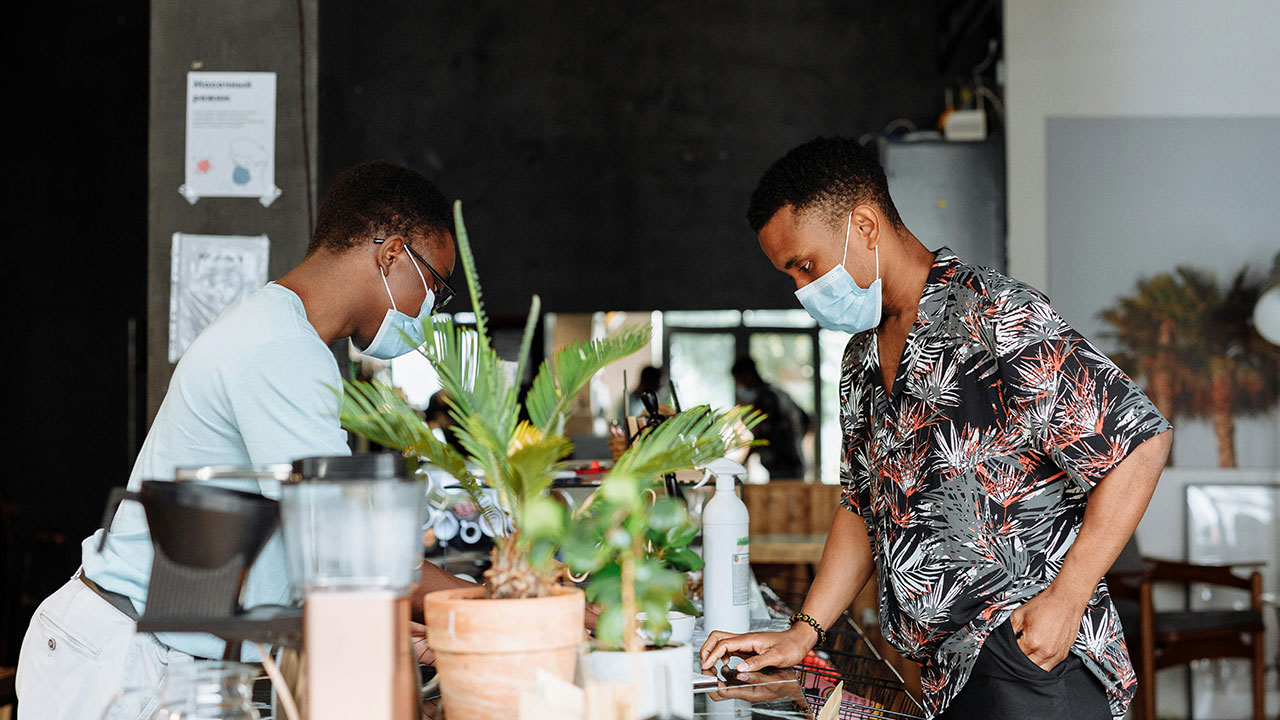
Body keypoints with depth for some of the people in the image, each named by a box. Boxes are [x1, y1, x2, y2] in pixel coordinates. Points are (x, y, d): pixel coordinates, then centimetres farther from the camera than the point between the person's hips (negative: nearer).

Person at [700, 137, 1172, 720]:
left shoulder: (995, 320, -14)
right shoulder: (862, 359, 14)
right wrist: (803, 633, 13)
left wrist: (1065, 600, -17)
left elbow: (1140, 443, -16)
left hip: (1034, 657, -7)